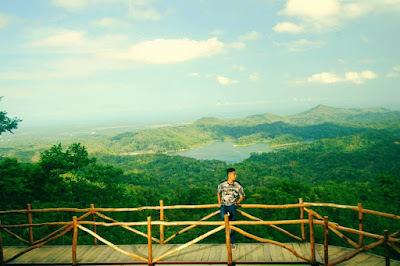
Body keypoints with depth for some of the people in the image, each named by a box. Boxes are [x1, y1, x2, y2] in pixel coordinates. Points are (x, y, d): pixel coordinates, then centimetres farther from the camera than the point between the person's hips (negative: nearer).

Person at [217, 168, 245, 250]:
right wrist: (219, 202, 8)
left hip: (232, 205, 0)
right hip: (224, 205, 0)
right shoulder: (222, 184, -2)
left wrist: (237, 203, 1)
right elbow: (218, 193, 18)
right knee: (224, 216, -36)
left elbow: (242, 196, 11)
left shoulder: (238, 185, -4)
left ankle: (232, 243, 11)